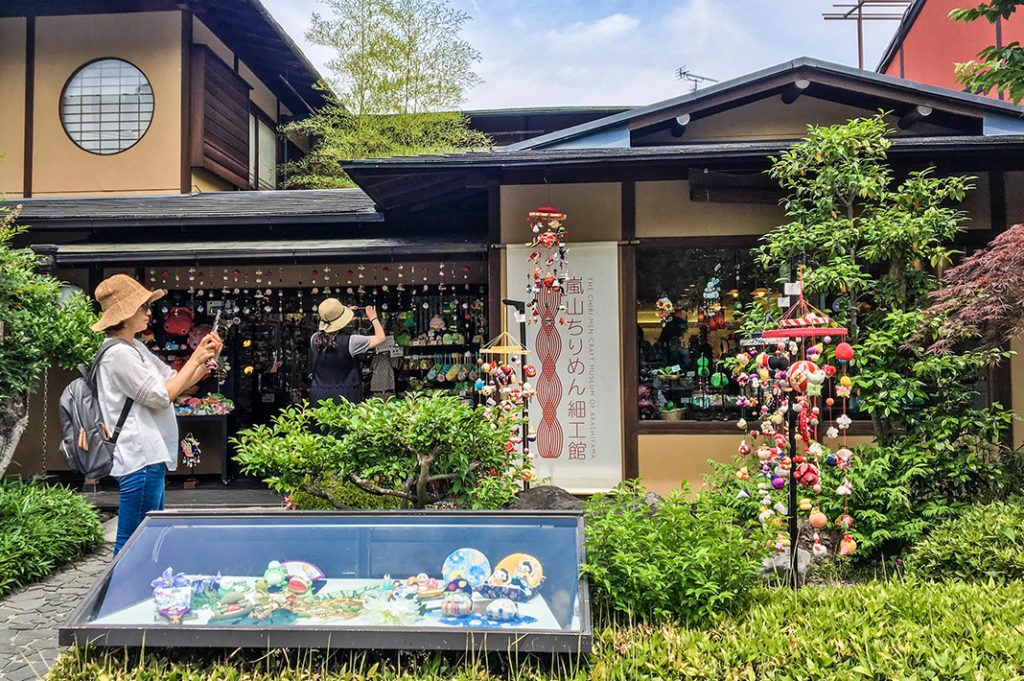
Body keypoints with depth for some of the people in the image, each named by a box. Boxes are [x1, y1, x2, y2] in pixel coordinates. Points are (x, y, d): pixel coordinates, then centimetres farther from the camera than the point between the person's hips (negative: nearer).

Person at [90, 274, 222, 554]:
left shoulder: (136, 348, 17)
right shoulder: (118, 353, -14)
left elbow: (174, 382, 19)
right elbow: (161, 395, -16)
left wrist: (206, 357, 6)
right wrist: (195, 359, -10)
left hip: (149, 459, 11)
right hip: (140, 459, -11)